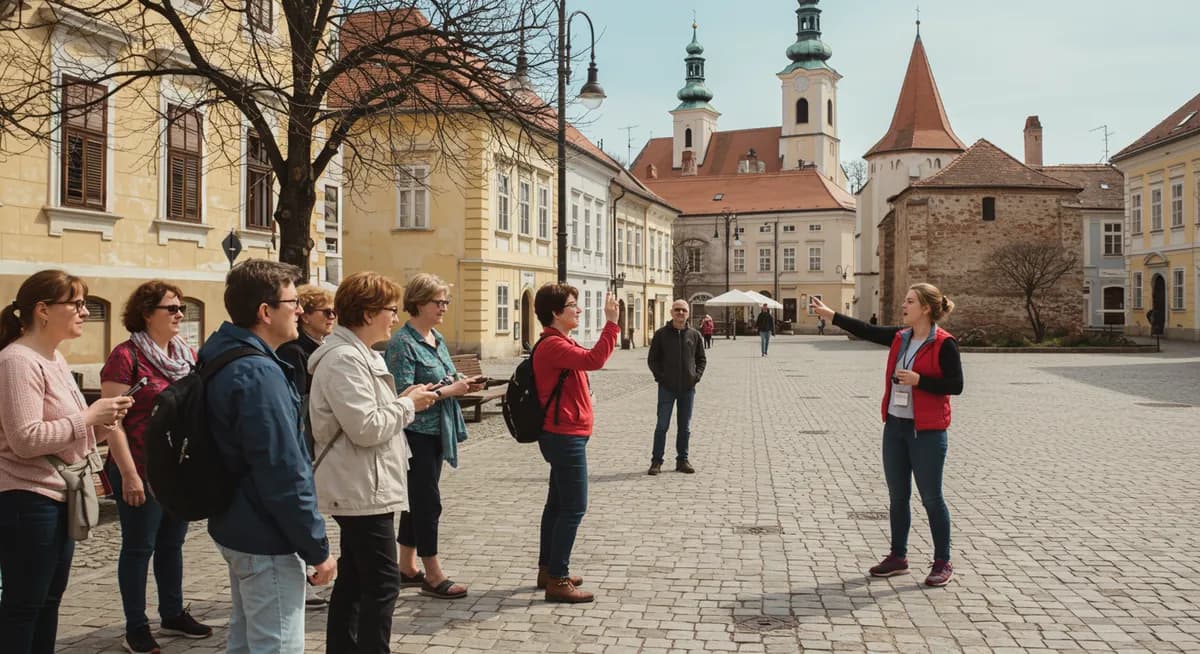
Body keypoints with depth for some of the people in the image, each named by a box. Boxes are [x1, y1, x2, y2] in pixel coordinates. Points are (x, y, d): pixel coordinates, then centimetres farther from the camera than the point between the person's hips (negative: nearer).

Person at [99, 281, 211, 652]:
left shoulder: (188, 355, 8)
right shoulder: (126, 356, -11)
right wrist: (128, 474, -18)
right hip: (143, 471, -6)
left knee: (172, 544, 17)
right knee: (139, 548, 6)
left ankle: (173, 615, 30)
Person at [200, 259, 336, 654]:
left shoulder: (227, 361, 8)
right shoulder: (258, 374, -23)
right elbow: (283, 475, -25)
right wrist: (317, 549, -17)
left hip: (239, 530, 10)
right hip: (267, 541, -10)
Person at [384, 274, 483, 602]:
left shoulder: (437, 338, 11)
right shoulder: (403, 343, -15)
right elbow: (403, 394, -22)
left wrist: (462, 384, 1)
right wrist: (449, 390, -19)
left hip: (436, 431, 9)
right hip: (416, 433, -9)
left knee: (418, 499, 15)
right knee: (428, 501, -2)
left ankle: (407, 567, 26)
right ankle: (434, 576, 8)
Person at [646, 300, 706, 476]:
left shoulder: (694, 335, 5)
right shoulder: (661, 334, -1)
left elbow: (702, 359, 13)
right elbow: (652, 359, 3)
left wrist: (697, 376, -1)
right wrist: (660, 376, -8)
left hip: (688, 388, 2)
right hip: (667, 388, -2)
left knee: (685, 427, 9)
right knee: (662, 425, -1)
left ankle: (682, 460, 19)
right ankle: (656, 461, 6)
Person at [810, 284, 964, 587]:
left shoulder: (944, 344, -13)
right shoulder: (900, 338, 7)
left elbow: (956, 385, -14)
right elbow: (866, 331, 11)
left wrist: (919, 380, -22)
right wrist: (830, 315, 10)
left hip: (927, 431, -7)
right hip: (895, 426, 7)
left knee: (931, 497, 1)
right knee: (897, 496, 14)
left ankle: (943, 563, 14)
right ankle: (898, 556, 26)